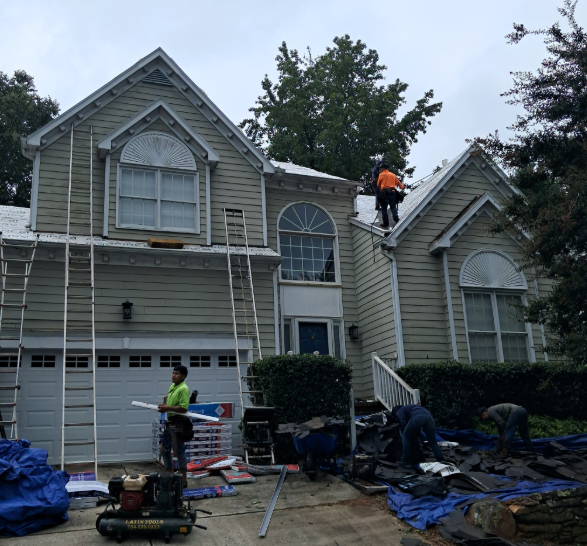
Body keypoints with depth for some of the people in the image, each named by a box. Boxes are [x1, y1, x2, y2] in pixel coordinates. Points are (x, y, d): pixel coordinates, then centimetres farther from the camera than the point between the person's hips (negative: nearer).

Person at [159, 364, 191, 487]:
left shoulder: (183, 389, -17)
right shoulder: (172, 386, 11)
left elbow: (184, 408, -25)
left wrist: (167, 408, -23)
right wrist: (164, 405, 6)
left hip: (178, 423, -10)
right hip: (170, 422, 10)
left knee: (179, 451, -3)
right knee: (164, 449, 16)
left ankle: (184, 480, 8)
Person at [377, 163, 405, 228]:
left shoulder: (381, 174, 5)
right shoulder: (393, 175, 17)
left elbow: (378, 185, 10)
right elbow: (398, 182, 28)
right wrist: (402, 187, 48)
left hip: (384, 193, -4)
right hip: (392, 192, 4)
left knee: (384, 208, 1)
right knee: (393, 207, 7)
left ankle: (386, 223, -2)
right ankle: (396, 219, -11)